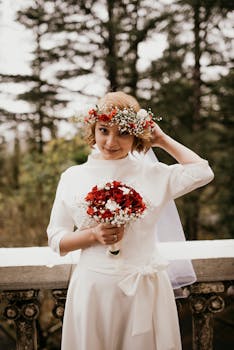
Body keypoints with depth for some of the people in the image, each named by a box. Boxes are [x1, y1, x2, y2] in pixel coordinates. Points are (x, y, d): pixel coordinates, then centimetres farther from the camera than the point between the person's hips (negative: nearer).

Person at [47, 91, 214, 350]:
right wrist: (94, 235, -14)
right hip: (92, 289, 0)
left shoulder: (152, 174, 1)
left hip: (146, 289, 0)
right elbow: (56, 239, 4)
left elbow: (202, 172, -10)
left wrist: (162, 140, 0)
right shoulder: (72, 177, 3)